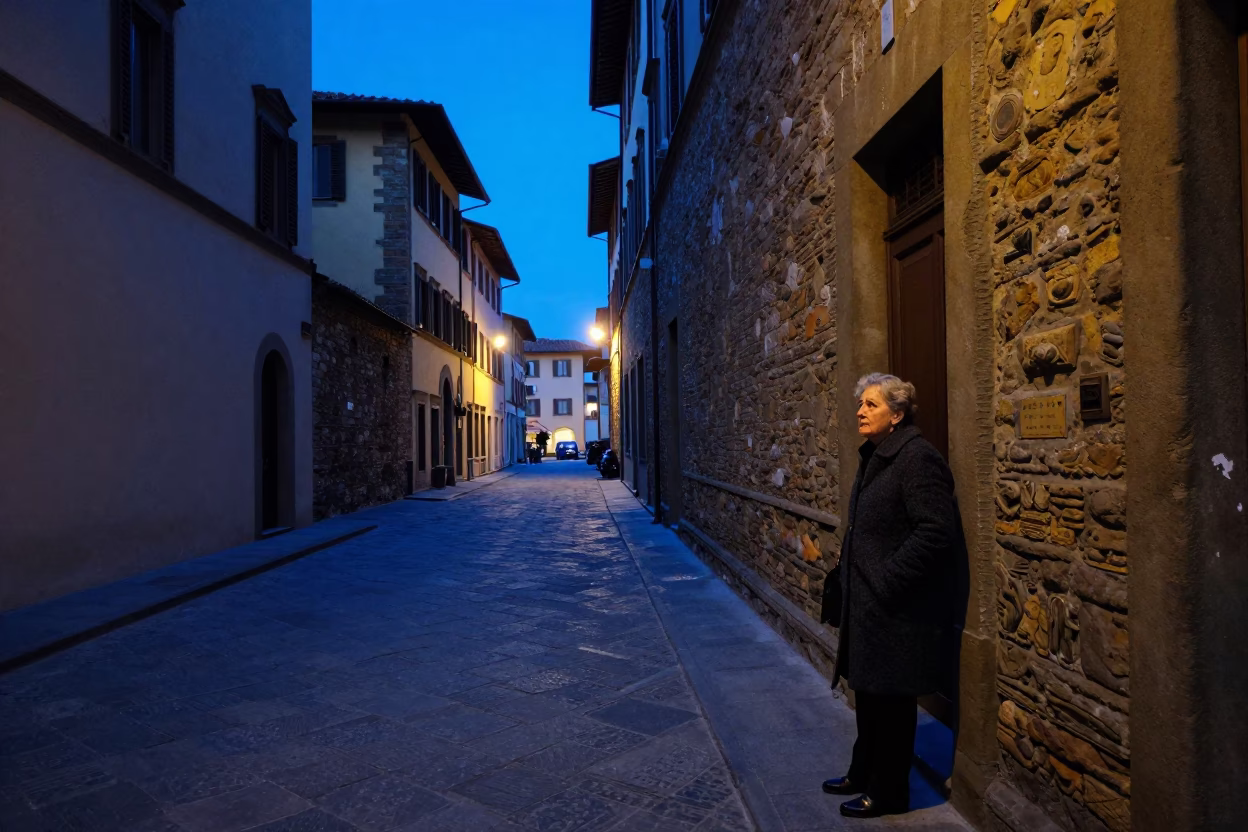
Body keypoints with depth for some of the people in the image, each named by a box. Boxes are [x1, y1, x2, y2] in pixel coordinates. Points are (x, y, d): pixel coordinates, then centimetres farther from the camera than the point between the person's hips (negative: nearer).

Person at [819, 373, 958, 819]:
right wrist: (847, 573, 10)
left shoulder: (917, 457, -18)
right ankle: (864, 773, 39)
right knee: (867, 690, 21)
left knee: (891, 698, 7)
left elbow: (937, 531, -25)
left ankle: (888, 792, 25)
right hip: (868, 601, 9)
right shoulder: (873, 456, 10)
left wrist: (887, 581, -22)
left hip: (898, 609, -9)